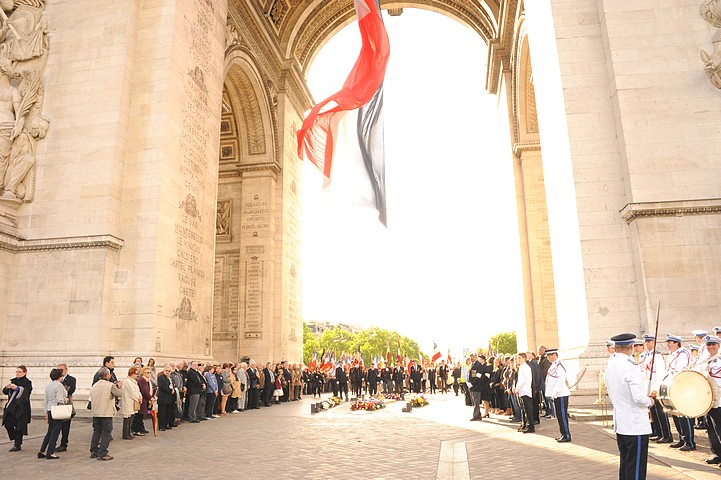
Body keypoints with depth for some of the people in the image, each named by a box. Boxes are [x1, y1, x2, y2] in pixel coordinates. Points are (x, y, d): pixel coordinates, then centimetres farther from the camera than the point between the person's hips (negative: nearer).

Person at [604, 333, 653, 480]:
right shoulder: (630, 367, -19)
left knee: (625, 462, 16)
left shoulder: (610, 367, 8)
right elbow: (639, 397, -22)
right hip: (636, 425, -8)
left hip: (620, 424, 8)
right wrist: (649, 401, -3)